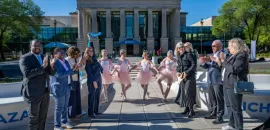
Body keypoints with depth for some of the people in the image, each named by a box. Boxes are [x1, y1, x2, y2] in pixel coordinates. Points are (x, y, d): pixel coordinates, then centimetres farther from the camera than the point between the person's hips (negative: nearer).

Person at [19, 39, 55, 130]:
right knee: (34, 118, 4)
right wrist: (42, 67, -29)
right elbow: (27, 73, -22)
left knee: (42, 118, 14)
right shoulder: (25, 58, -6)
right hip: (33, 93, -6)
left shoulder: (44, 58, 12)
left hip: (45, 92, 6)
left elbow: (52, 73, 8)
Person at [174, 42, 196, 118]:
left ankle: (191, 110, -1)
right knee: (183, 92, 10)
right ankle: (187, 108, 23)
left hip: (189, 77, -7)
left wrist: (187, 72, -19)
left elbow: (193, 65, -14)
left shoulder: (188, 55, -9)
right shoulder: (178, 57, 10)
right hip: (182, 77, 7)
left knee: (188, 92, -10)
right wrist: (178, 72, 1)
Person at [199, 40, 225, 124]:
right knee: (212, 98, 15)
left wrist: (210, 60, -29)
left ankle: (219, 116, 4)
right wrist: (203, 62, -1)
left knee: (219, 99, -2)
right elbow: (208, 66, 19)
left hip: (218, 81, -8)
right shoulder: (212, 55, 20)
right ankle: (213, 113, 27)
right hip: (211, 80, 9)